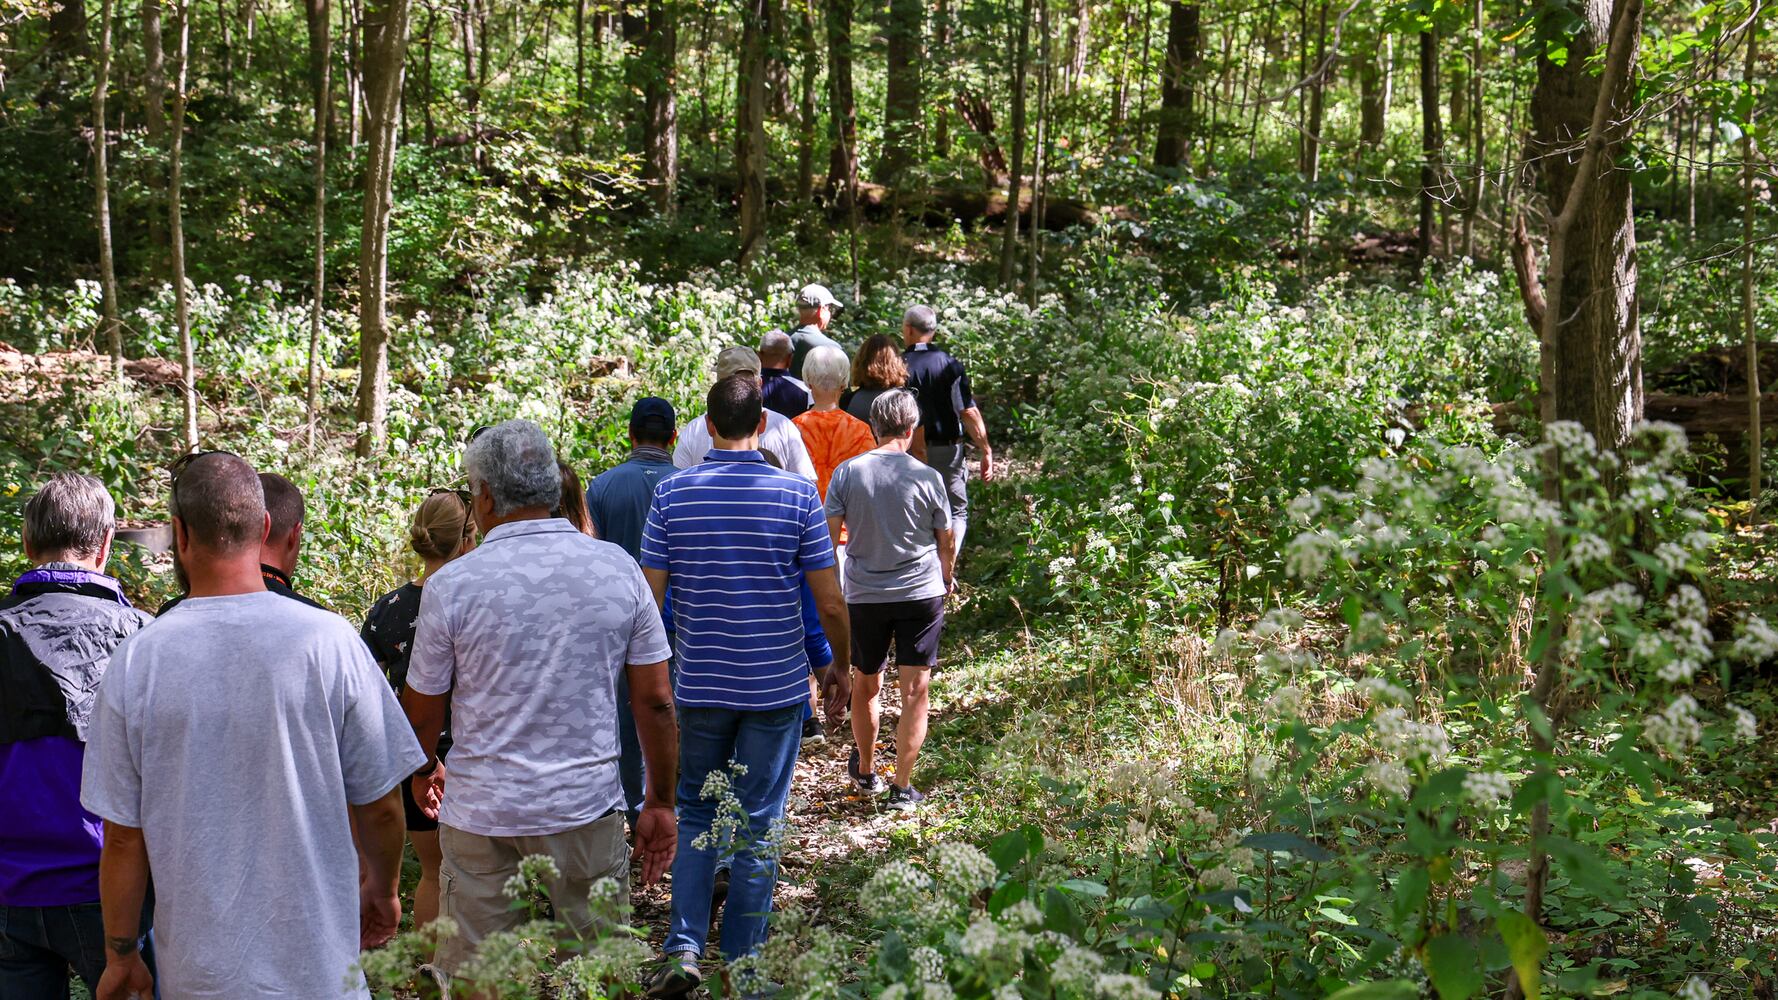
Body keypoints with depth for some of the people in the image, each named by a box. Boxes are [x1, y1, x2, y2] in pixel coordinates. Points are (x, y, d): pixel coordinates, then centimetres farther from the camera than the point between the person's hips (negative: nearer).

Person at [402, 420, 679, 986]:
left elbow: (423, 712, 3)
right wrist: (660, 803, 11)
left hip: (482, 817, -1)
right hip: (589, 811, 2)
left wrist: (426, 771, 24)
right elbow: (655, 701, 0)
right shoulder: (618, 569, -2)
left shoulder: (451, 585, -7)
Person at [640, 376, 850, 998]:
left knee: (695, 817, 18)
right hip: (776, 687, -1)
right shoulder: (796, 494, -7)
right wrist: (842, 663, 12)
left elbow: (650, 597, -3)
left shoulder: (672, 494, -3)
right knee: (759, 828, 9)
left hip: (700, 685, 1)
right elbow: (829, 602, -5)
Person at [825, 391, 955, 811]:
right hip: (921, 593, -2)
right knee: (915, 691, 3)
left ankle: (865, 770, 36)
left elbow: (828, 535, -3)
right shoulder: (927, 478, -8)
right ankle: (902, 787, 4)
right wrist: (946, 579, 21)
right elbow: (946, 541, 2)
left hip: (863, 596, 2)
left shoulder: (847, 473, -6)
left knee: (867, 684, 20)